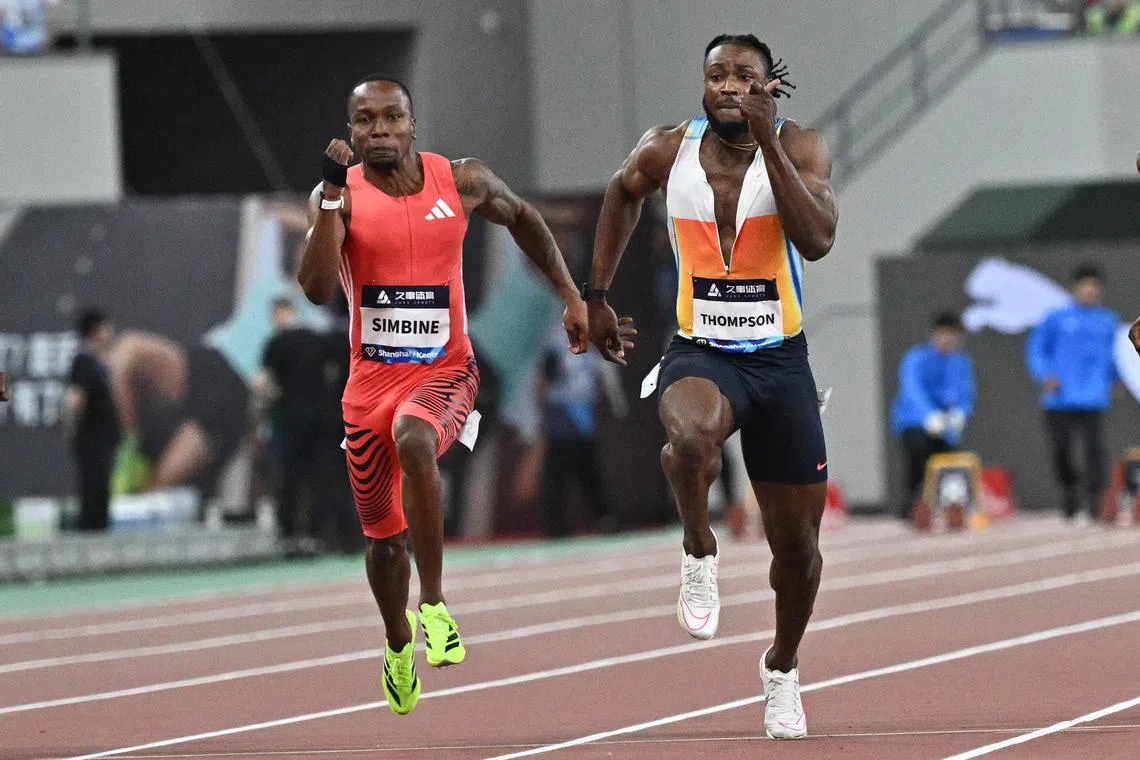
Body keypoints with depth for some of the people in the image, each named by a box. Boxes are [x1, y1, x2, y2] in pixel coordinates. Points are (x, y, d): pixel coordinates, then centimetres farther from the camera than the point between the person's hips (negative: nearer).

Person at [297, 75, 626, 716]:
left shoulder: (464, 181, -3)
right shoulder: (339, 195, -7)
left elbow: (523, 218, 17)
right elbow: (317, 288, -21)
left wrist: (572, 295, 15)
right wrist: (332, 195, -28)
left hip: (445, 372, -2)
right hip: (371, 380, 2)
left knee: (413, 441, -37)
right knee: (384, 535, 13)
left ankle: (434, 604, -25)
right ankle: (399, 645, 43)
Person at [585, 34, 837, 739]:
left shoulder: (799, 147, -9)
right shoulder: (667, 151, -4)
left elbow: (818, 241, -25)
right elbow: (623, 192, 20)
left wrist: (767, 141, -28)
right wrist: (597, 295, 20)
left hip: (780, 362, 1)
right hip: (700, 355, -1)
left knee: (798, 544, 9)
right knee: (693, 432, -39)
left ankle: (783, 666, 37)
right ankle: (700, 552, -10)